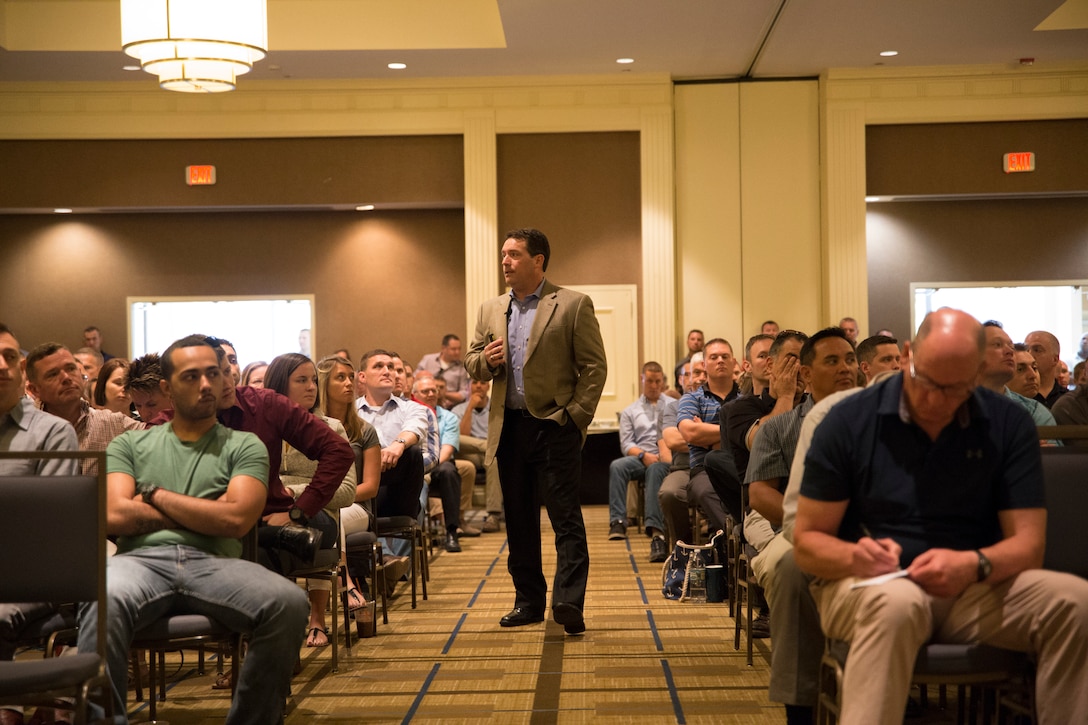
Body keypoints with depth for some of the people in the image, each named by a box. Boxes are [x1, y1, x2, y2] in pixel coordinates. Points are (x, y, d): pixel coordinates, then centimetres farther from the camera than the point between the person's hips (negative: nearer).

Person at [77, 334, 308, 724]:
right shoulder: (130, 444, 20)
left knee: (288, 603, -31)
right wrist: (207, 513, 3)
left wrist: (155, 495, 5)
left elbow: (236, 520, 0)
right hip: (142, 559, -1)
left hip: (214, 562, 1)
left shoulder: (244, 446, 17)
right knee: (104, 599, -39)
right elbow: (114, 516, 3)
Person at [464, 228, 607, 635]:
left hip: (555, 426, -5)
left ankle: (568, 602, -12)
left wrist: (576, 415, -11)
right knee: (518, 520, 10)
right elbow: (473, 364, 18)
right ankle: (528, 601, 18)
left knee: (565, 516, -8)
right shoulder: (491, 310, 14)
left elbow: (594, 366, -4)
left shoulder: (573, 306, -2)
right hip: (509, 428, 6)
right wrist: (486, 361, -5)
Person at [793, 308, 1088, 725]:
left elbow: (1028, 542, -1)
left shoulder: (1008, 425, 3)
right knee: (898, 603, -39)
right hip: (868, 587, -2)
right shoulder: (850, 421, -2)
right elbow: (807, 541, 0)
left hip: (974, 590, 3)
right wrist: (855, 557, -23)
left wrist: (975, 565, -24)